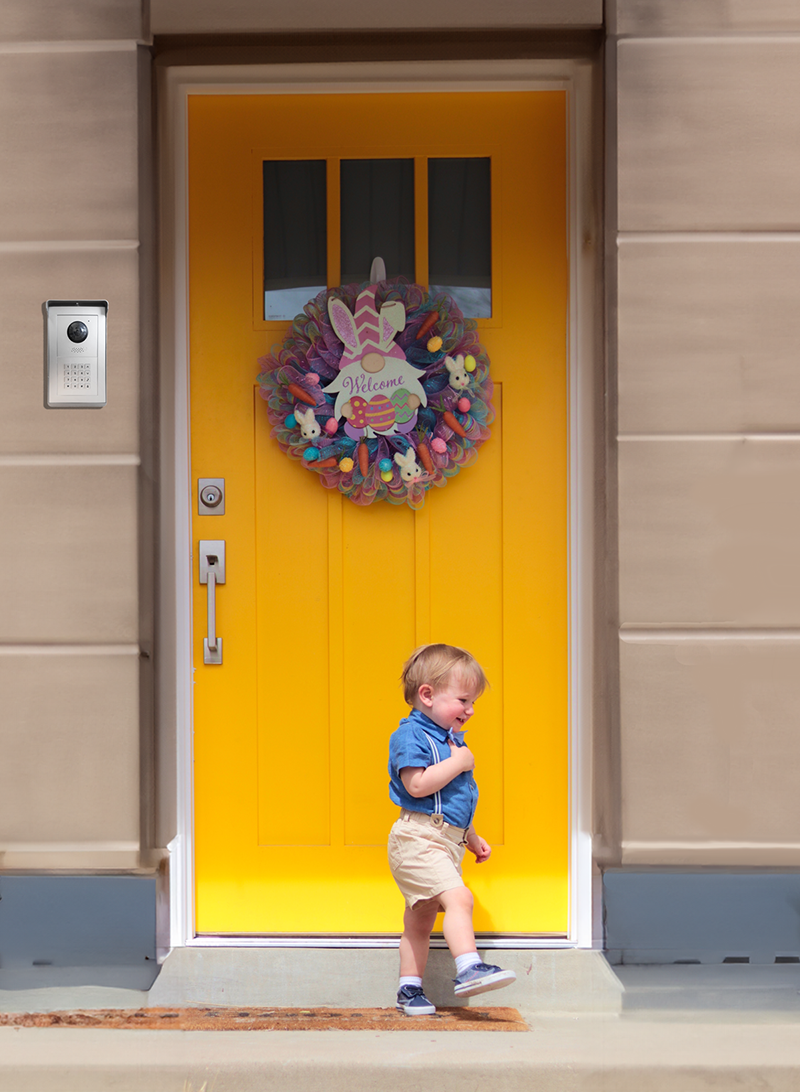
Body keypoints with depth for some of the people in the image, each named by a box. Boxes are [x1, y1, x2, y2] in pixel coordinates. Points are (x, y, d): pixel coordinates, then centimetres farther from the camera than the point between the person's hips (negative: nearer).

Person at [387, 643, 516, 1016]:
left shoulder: (452, 739, 19)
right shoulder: (410, 735, -11)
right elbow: (417, 785, -25)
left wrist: (472, 838, 27)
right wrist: (458, 763, -17)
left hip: (447, 840, 9)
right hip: (418, 838, -9)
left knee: (420, 918, 13)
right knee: (458, 897, -24)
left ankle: (409, 989, 18)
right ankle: (469, 968, -29)